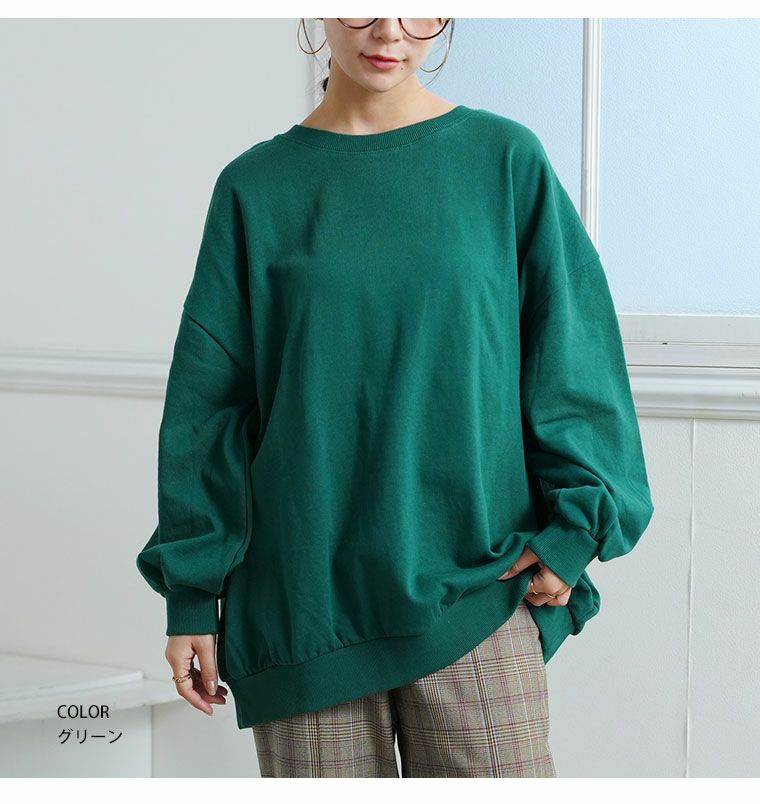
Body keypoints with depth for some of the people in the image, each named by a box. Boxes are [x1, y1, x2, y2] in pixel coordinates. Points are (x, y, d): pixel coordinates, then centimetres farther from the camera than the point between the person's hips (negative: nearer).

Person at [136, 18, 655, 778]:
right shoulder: (256, 186, 5)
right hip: (305, 595, 1)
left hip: (473, 587, 0)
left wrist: (575, 523, -6)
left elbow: (572, 353, 4)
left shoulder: (505, 159, 3)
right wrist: (191, 593, 5)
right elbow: (207, 401, 7)